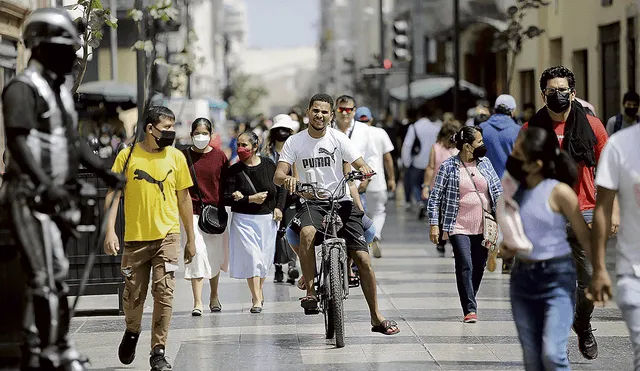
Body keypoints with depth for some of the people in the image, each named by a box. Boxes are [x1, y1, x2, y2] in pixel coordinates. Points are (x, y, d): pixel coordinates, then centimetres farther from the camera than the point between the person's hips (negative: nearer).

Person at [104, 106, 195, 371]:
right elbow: (113, 193, -1)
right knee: (133, 295, 7)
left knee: (164, 293, -9)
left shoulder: (176, 157, 4)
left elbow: (184, 198, 10)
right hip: (136, 237, 0)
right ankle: (132, 332, 38)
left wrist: (191, 238, 11)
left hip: (167, 235, 0)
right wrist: (110, 231, -12)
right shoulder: (127, 156, -1)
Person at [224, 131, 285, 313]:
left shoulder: (269, 165, 1)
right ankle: (257, 300, -10)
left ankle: (259, 290, 33)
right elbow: (227, 198, -9)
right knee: (252, 257, -11)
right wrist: (250, 199, -16)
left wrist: (279, 207, -2)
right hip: (244, 220, -2)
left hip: (268, 218, 2)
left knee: (265, 257, 10)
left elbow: (281, 188, 12)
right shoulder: (234, 170, -4)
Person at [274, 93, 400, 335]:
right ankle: (311, 291, -25)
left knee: (363, 259, -7)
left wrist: (364, 170, -28)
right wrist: (287, 178, -29)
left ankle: (377, 318, 4)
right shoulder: (295, 142, 2)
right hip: (312, 203, -1)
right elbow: (278, 176, -5)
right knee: (307, 233, -36)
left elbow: (361, 165, -4)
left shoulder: (339, 139, 1)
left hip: (341, 203, 1)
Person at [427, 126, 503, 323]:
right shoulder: (449, 166, -4)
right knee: (465, 266, -15)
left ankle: (469, 302, 26)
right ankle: (470, 309, -15)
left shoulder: (485, 163, 8)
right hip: (459, 227, -5)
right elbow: (435, 197, -2)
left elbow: (498, 190, 12)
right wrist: (434, 224, -8)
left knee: (479, 267, 9)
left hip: (483, 227, 5)